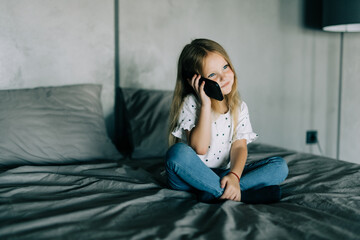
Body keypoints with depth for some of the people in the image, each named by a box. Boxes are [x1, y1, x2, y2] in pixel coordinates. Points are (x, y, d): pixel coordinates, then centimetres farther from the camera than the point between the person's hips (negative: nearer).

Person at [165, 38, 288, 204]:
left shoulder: (239, 107, 5)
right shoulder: (191, 103, -8)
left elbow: (239, 146, -5)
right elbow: (199, 148, -20)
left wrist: (234, 175, -25)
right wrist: (206, 104, -22)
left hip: (223, 176, 4)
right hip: (192, 176, -4)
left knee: (280, 166, -11)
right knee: (178, 152, -36)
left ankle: (215, 194, -27)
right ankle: (241, 195, -29)